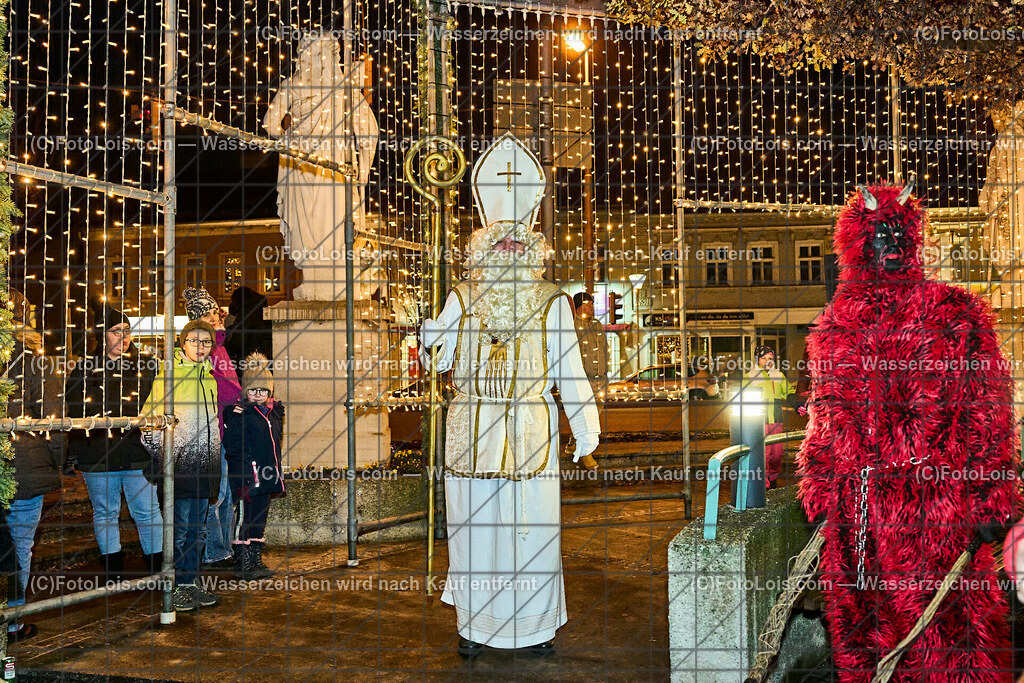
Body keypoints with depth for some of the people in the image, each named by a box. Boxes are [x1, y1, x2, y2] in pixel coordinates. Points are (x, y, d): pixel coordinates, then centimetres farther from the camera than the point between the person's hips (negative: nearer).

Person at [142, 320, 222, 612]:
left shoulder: (210, 379, 13)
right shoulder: (170, 375, -7)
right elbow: (149, 417, -7)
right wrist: (161, 456, -9)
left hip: (204, 467, 6)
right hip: (180, 466, -6)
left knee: (196, 530, 12)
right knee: (179, 528, -2)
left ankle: (190, 583, 21)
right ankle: (174, 587, 9)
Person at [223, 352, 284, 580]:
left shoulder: (275, 411, 13)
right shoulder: (238, 413, -9)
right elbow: (235, 451, -14)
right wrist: (243, 481, -20)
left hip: (267, 476, 7)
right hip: (248, 477, -7)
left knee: (260, 519, 13)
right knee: (245, 518, -3)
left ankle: (256, 560, 22)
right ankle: (242, 564, 5)